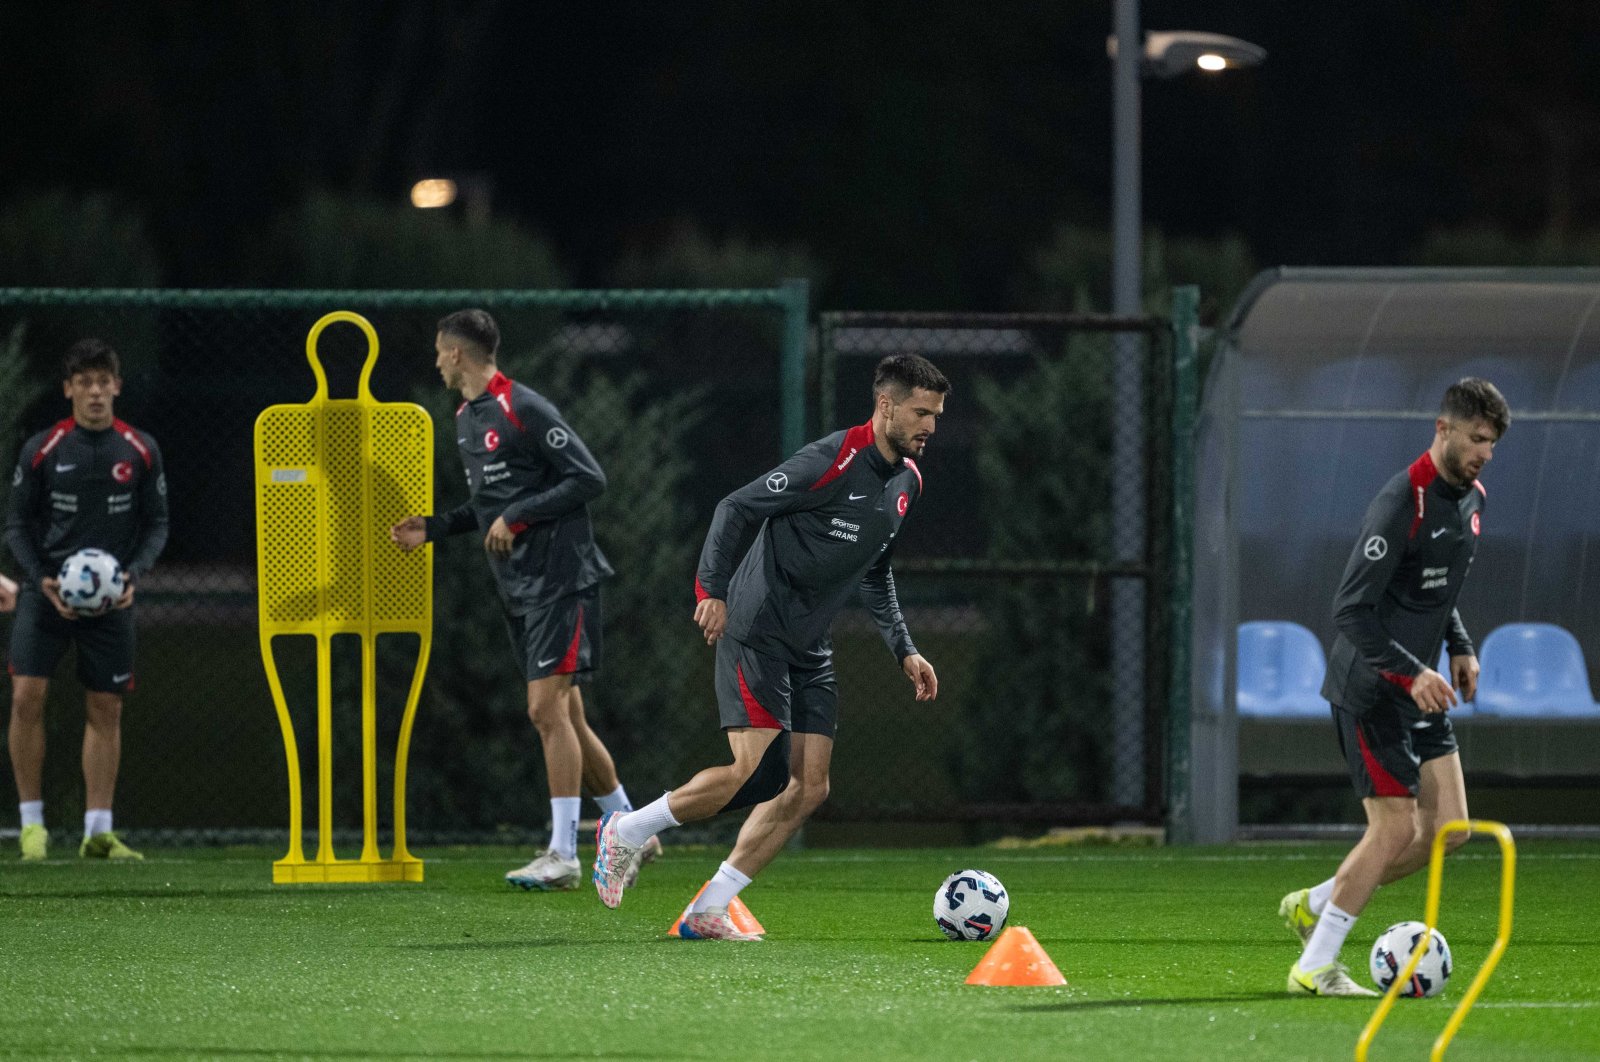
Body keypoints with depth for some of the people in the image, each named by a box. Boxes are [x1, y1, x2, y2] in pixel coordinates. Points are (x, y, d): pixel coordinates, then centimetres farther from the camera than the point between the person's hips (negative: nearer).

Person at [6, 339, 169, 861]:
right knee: (27, 696, -13)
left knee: (105, 709, 2)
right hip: (46, 593, -1)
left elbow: (157, 523, 6)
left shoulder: (140, 451, 1)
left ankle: (97, 831, 8)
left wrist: (134, 574, -11)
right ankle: (31, 823, -3)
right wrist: (42, 579, -13)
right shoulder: (41, 450, -3)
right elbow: (18, 524, 2)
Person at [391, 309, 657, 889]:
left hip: (559, 577, -9)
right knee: (563, 716, 11)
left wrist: (518, 517, -18)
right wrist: (433, 528, 13)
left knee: (547, 708, -13)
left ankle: (562, 853, -13)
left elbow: (589, 478, -16)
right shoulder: (466, 419, 15)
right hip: (518, 587, 9)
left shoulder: (524, 408, -14)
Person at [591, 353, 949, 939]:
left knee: (809, 787, 0)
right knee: (758, 773, -17)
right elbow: (735, 509, -15)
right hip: (756, 631, -9)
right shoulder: (833, 461, -18)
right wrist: (713, 588, -24)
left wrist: (904, 650, 18)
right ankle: (625, 832, 4)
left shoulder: (906, 481, 10)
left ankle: (708, 912, 6)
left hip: (809, 648, 9)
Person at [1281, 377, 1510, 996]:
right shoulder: (1402, 503, -21)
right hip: (1370, 690, -9)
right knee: (1396, 829, -10)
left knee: (1448, 829, 4)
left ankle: (1312, 907, 19)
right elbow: (1351, 610, -24)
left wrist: (1460, 647, 9)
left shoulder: (1471, 499, 8)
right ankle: (1313, 968, 0)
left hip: (1421, 688, 9)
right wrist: (1411, 673, -30)